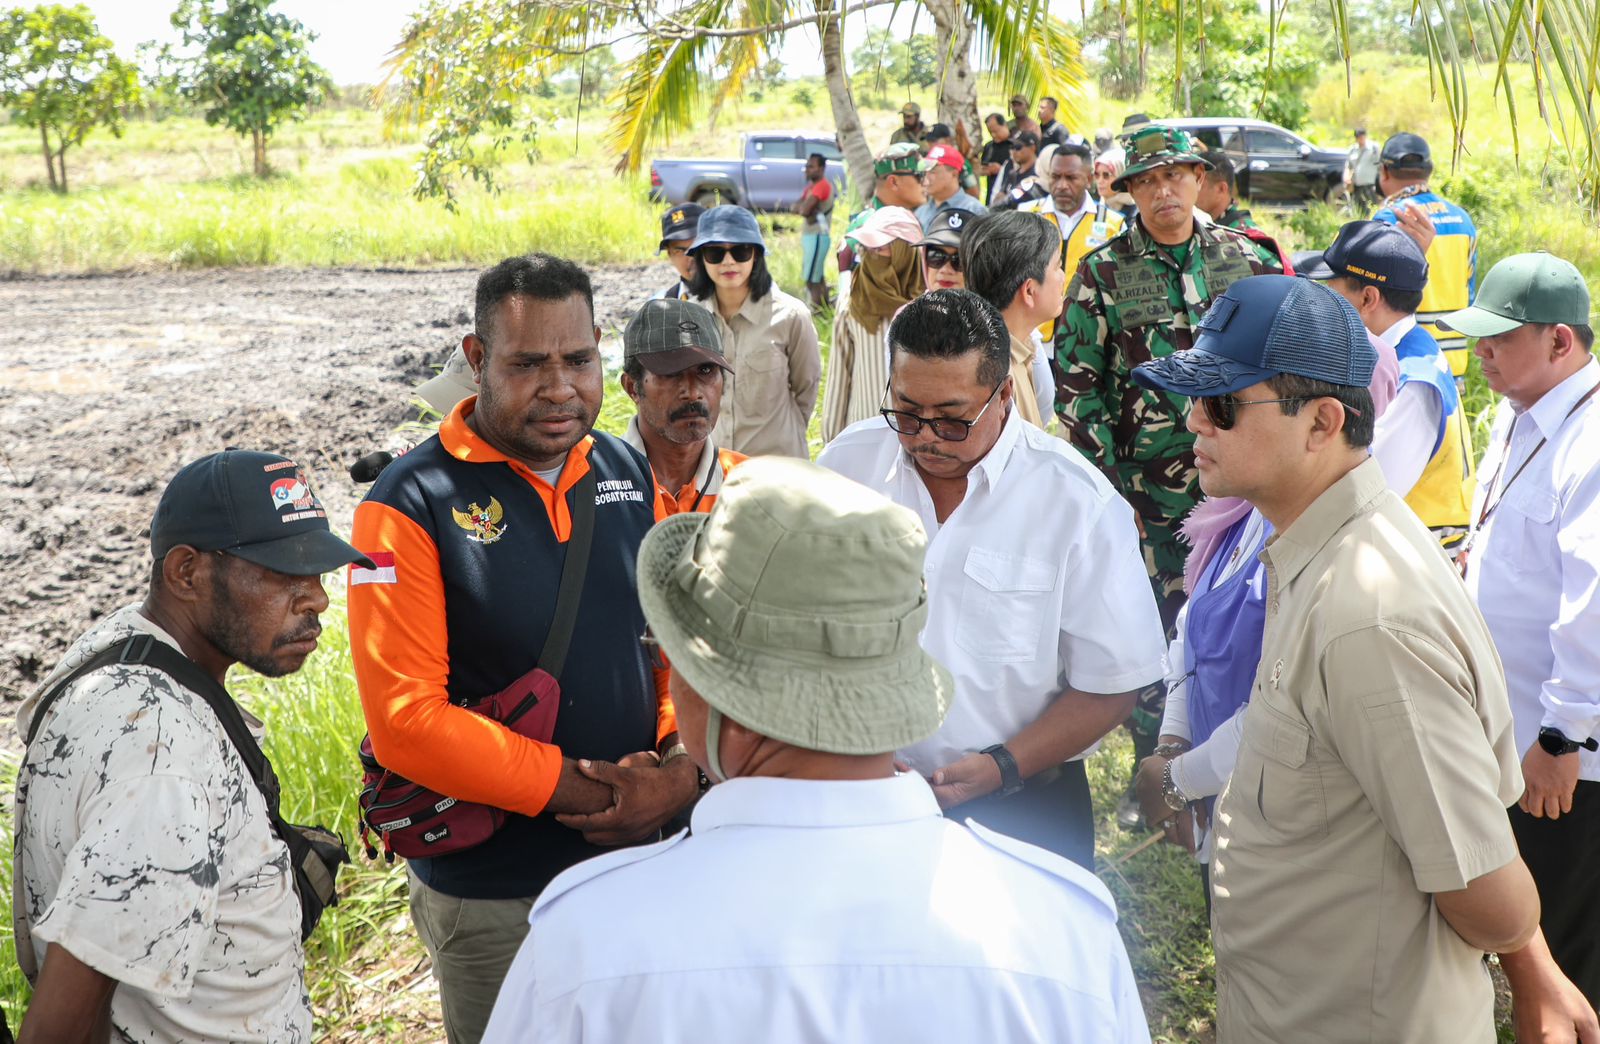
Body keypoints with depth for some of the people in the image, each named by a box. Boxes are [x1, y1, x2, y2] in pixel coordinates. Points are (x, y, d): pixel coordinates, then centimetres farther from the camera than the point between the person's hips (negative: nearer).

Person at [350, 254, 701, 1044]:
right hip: (491, 894, -4)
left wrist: (682, 771, -13)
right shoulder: (411, 504, -15)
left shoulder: (631, 475, 0)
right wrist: (588, 792, -20)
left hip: (639, 858, 5)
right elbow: (405, 719, -21)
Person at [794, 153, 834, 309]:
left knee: (811, 280, -10)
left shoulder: (822, 186, -16)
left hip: (817, 237, -10)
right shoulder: (811, 186, 15)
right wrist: (807, 209, -14)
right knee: (818, 277, 17)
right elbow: (796, 208, 5)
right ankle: (826, 306, 25)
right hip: (810, 235, 10)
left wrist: (805, 209, -3)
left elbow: (804, 210, -25)